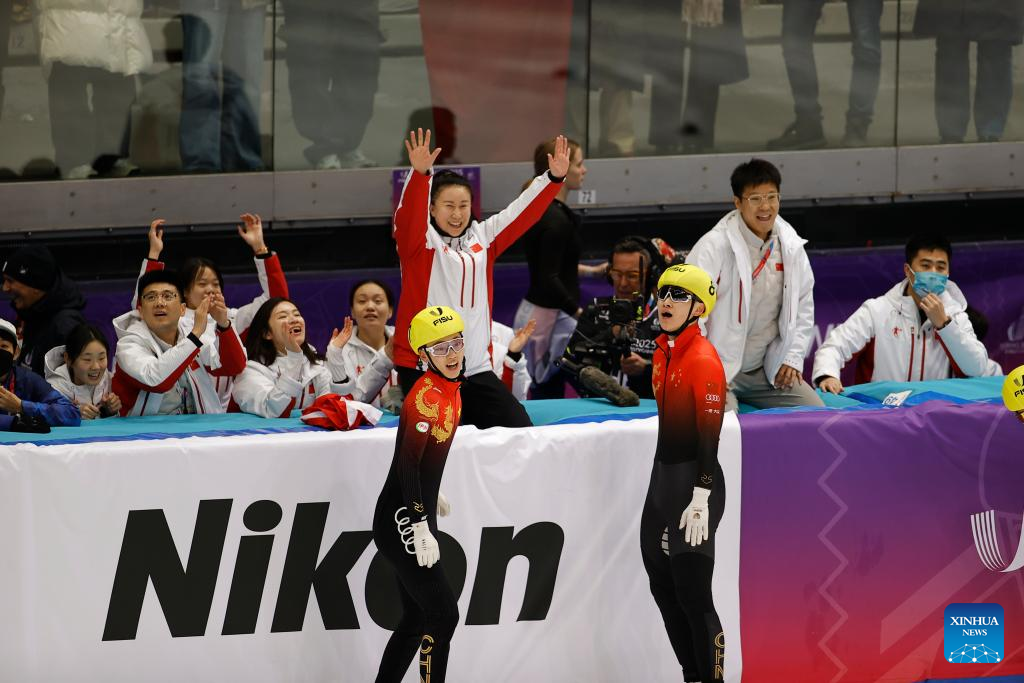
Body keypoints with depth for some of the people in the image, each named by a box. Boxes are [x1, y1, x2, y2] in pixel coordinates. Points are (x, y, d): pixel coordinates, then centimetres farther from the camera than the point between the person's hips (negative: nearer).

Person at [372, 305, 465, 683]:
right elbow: (407, 464, -26)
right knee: (444, 612, -10)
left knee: (417, 617, 14)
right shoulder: (426, 396, -21)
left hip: (417, 518, 10)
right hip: (400, 520, -10)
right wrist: (420, 526, -31)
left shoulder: (451, 388, 8)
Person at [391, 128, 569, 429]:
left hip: (476, 367, 5)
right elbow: (410, 213, -19)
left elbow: (522, 212, 14)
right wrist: (420, 173, -36)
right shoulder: (419, 240, -1)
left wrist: (554, 178, 2)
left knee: (519, 428, -1)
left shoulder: (482, 237, 14)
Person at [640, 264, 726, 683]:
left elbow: (708, 434, -20)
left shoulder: (703, 360, -16)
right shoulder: (663, 353, 11)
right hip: (664, 475, 10)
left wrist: (701, 499, -24)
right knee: (663, 586, 15)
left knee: (691, 594, -9)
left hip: (694, 481, -10)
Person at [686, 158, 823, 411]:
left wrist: (793, 358, 7)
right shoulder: (714, 246, -16)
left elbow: (803, 306, 17)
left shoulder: (791, 246, 4)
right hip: (719, 369, -6)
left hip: (769, 370, 6)